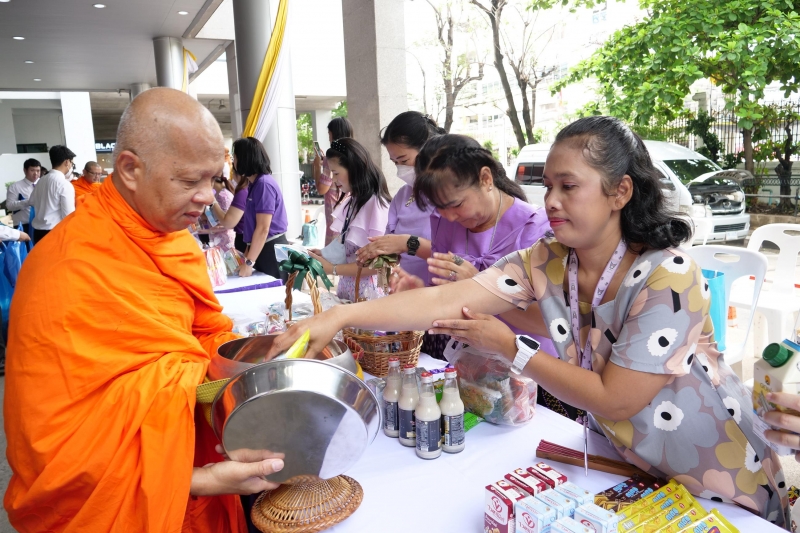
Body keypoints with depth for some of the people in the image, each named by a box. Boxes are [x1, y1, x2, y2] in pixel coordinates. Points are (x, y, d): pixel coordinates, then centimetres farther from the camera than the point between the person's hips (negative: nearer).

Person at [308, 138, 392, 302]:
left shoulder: (375, 204, -17)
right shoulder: (351, 201, 8)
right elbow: (346, 246, 11)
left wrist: (333, 269, -15)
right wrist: (324, 254, -6)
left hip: (367, 290, -7)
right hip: (347, 286, 7)